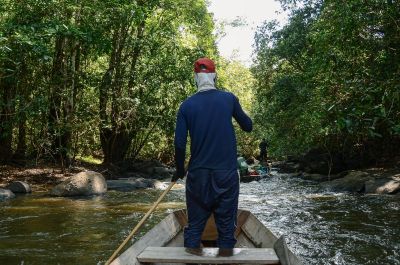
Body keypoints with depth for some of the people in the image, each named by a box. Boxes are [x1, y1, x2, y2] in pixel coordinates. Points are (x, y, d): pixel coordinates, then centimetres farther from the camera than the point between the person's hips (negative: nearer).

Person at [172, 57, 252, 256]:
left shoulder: (187, 105, -3)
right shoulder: (229, 98, -4)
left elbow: (180, 143, -4)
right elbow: (248, 127, 8)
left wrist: (179, 170, 9)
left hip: (198, 172, 1)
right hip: (227, 171, -1)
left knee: (197, 212, 13)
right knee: (226, 213, 10)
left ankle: (192, 246, 18)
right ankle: (226, 248, 16)